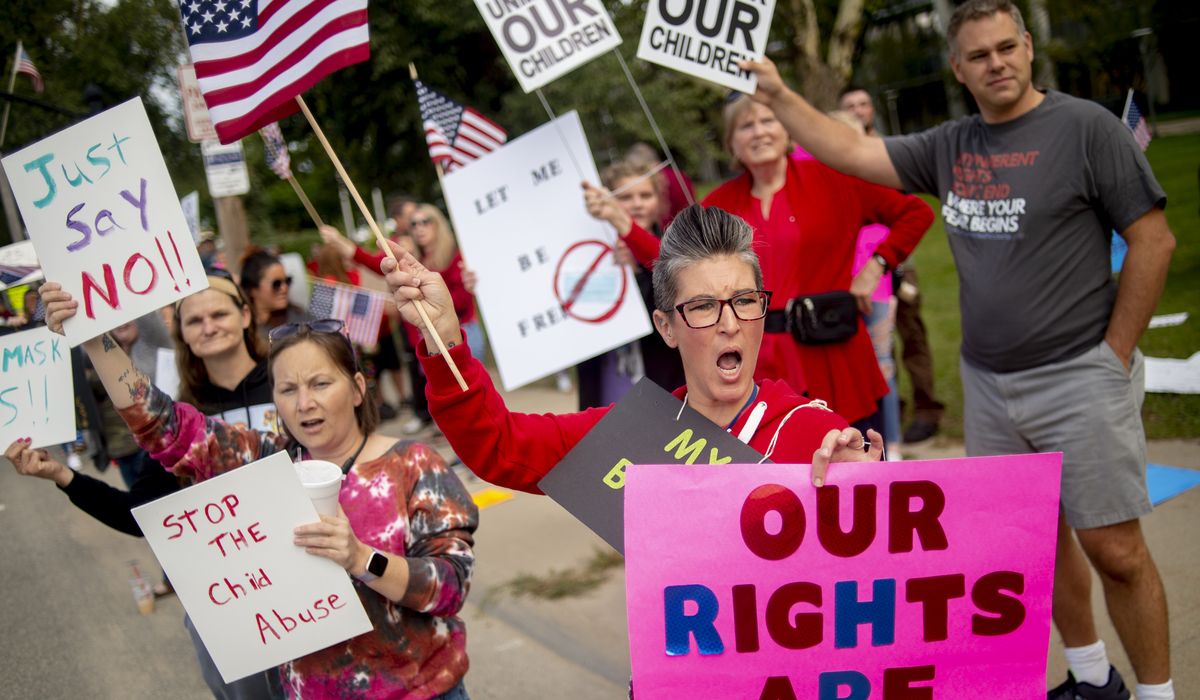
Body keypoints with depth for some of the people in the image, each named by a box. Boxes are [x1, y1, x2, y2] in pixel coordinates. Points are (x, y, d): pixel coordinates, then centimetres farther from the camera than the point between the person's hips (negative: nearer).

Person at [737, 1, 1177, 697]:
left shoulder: (1085, 126, -8)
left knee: (1114, 550, -2)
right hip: (987, 385, 6)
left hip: (1078, 379, -5)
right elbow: (852, 152, 12)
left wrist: (1114, 354, -8)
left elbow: (1154, 241, -8)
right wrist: (780, 96, 8)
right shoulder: (950, 146, 8)